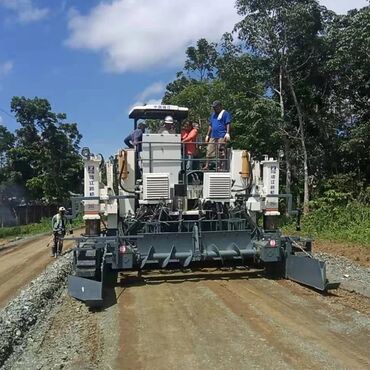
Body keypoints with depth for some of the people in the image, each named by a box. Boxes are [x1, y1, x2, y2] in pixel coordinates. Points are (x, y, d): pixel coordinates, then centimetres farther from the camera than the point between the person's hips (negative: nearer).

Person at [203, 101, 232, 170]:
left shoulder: (225, 113, 0)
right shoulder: (213, 114, 22)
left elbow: (228, 124, -7)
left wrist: (227, 133, -17)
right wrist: (207, 135, 21)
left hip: (222, 136, -7)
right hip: (213, 136, 7)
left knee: (221, 152, -5)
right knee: (209, 151, 0)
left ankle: (220, 166, 2)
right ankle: (206, 166, 0)